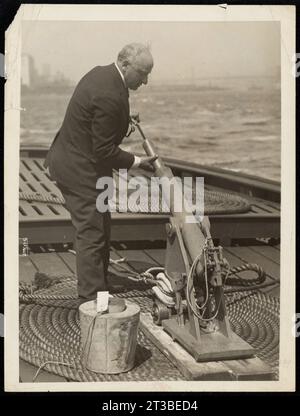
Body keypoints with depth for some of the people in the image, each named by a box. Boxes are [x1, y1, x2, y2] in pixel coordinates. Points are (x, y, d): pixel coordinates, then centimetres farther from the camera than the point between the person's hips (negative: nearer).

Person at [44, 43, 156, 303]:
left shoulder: (102, 73, 5)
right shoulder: (109, 96, -27)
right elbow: (104, 151, -23)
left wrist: (124, 123, 12)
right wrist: (136, 162, -14)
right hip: (81, 171, -11)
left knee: (100, 231, 18)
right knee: (92, 234, -4)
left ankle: (99, 289, 30)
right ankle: (92, 299, 5)